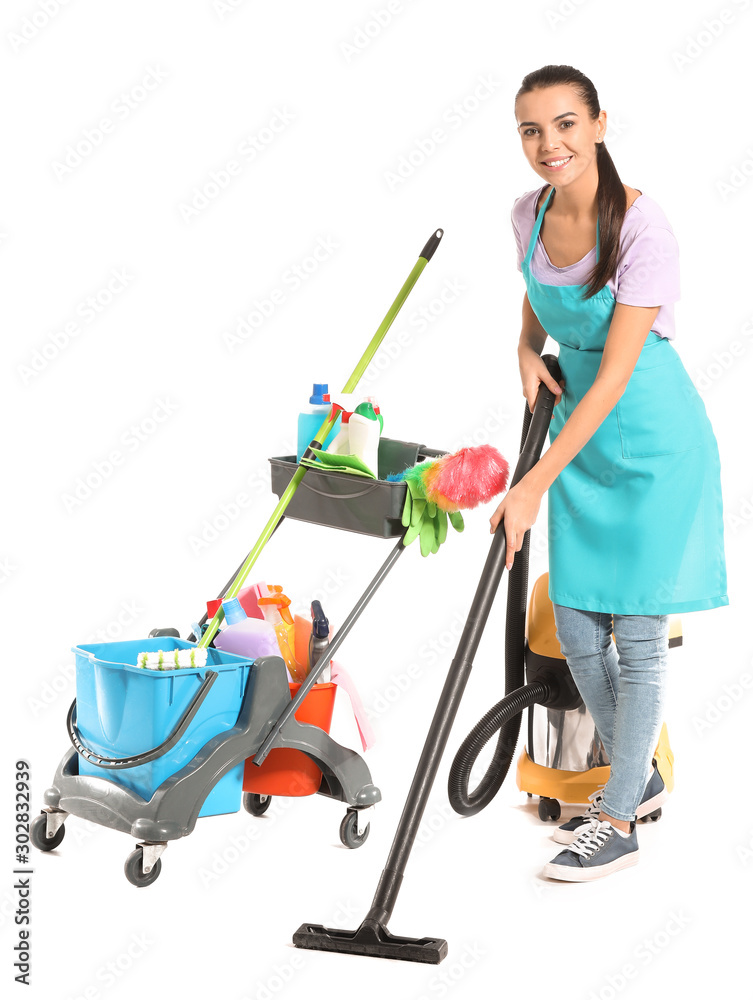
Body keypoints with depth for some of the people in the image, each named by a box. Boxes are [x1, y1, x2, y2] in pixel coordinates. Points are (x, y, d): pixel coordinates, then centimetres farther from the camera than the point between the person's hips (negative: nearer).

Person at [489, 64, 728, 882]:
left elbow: (613, 379, -25)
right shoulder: (530, 214, -1)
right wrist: (527, 352, 0)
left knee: (637, 631, -1)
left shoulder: (641, 230, -22)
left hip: (651, 441, -7)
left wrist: (533, 487, -28)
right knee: (575, 626, 10)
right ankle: (637, 775, 31)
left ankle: (618, 822, 12)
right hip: (577, 431, 7)